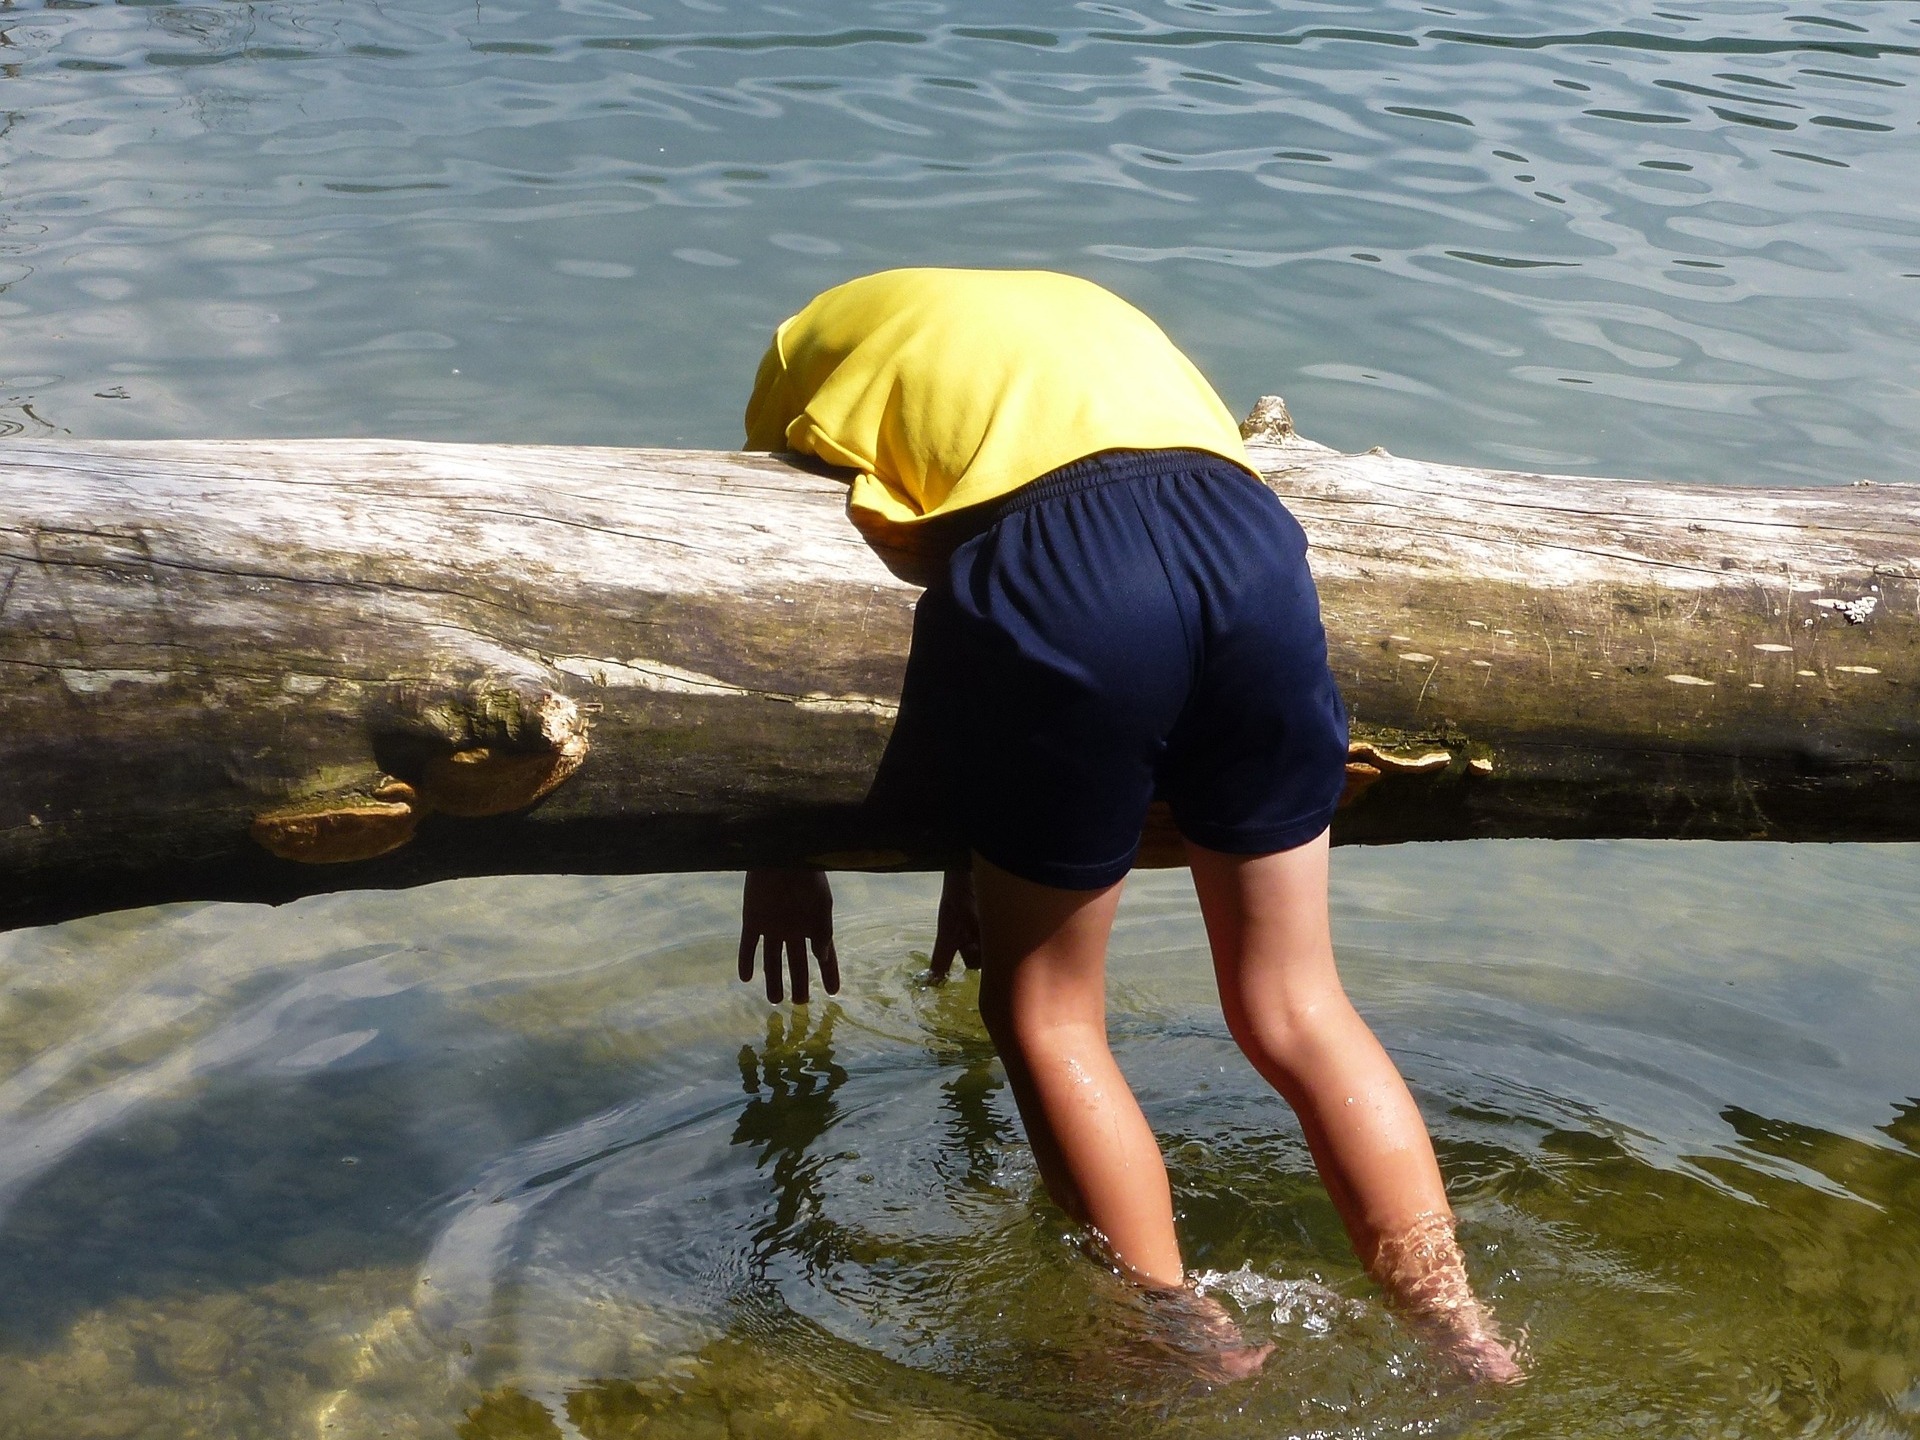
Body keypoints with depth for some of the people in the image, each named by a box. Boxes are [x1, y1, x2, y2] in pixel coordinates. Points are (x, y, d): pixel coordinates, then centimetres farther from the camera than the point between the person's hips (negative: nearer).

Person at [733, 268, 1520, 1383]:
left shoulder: (819, 345, 29)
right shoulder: (1072, 307, 41)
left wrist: (781, 850, 40)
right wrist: (985, 847, 45)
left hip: (1058, 575, -5)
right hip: (1254, 543, 5)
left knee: (1046, 1017, 14)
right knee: (1295, 1008, 15)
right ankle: (1466, 1338, 15)